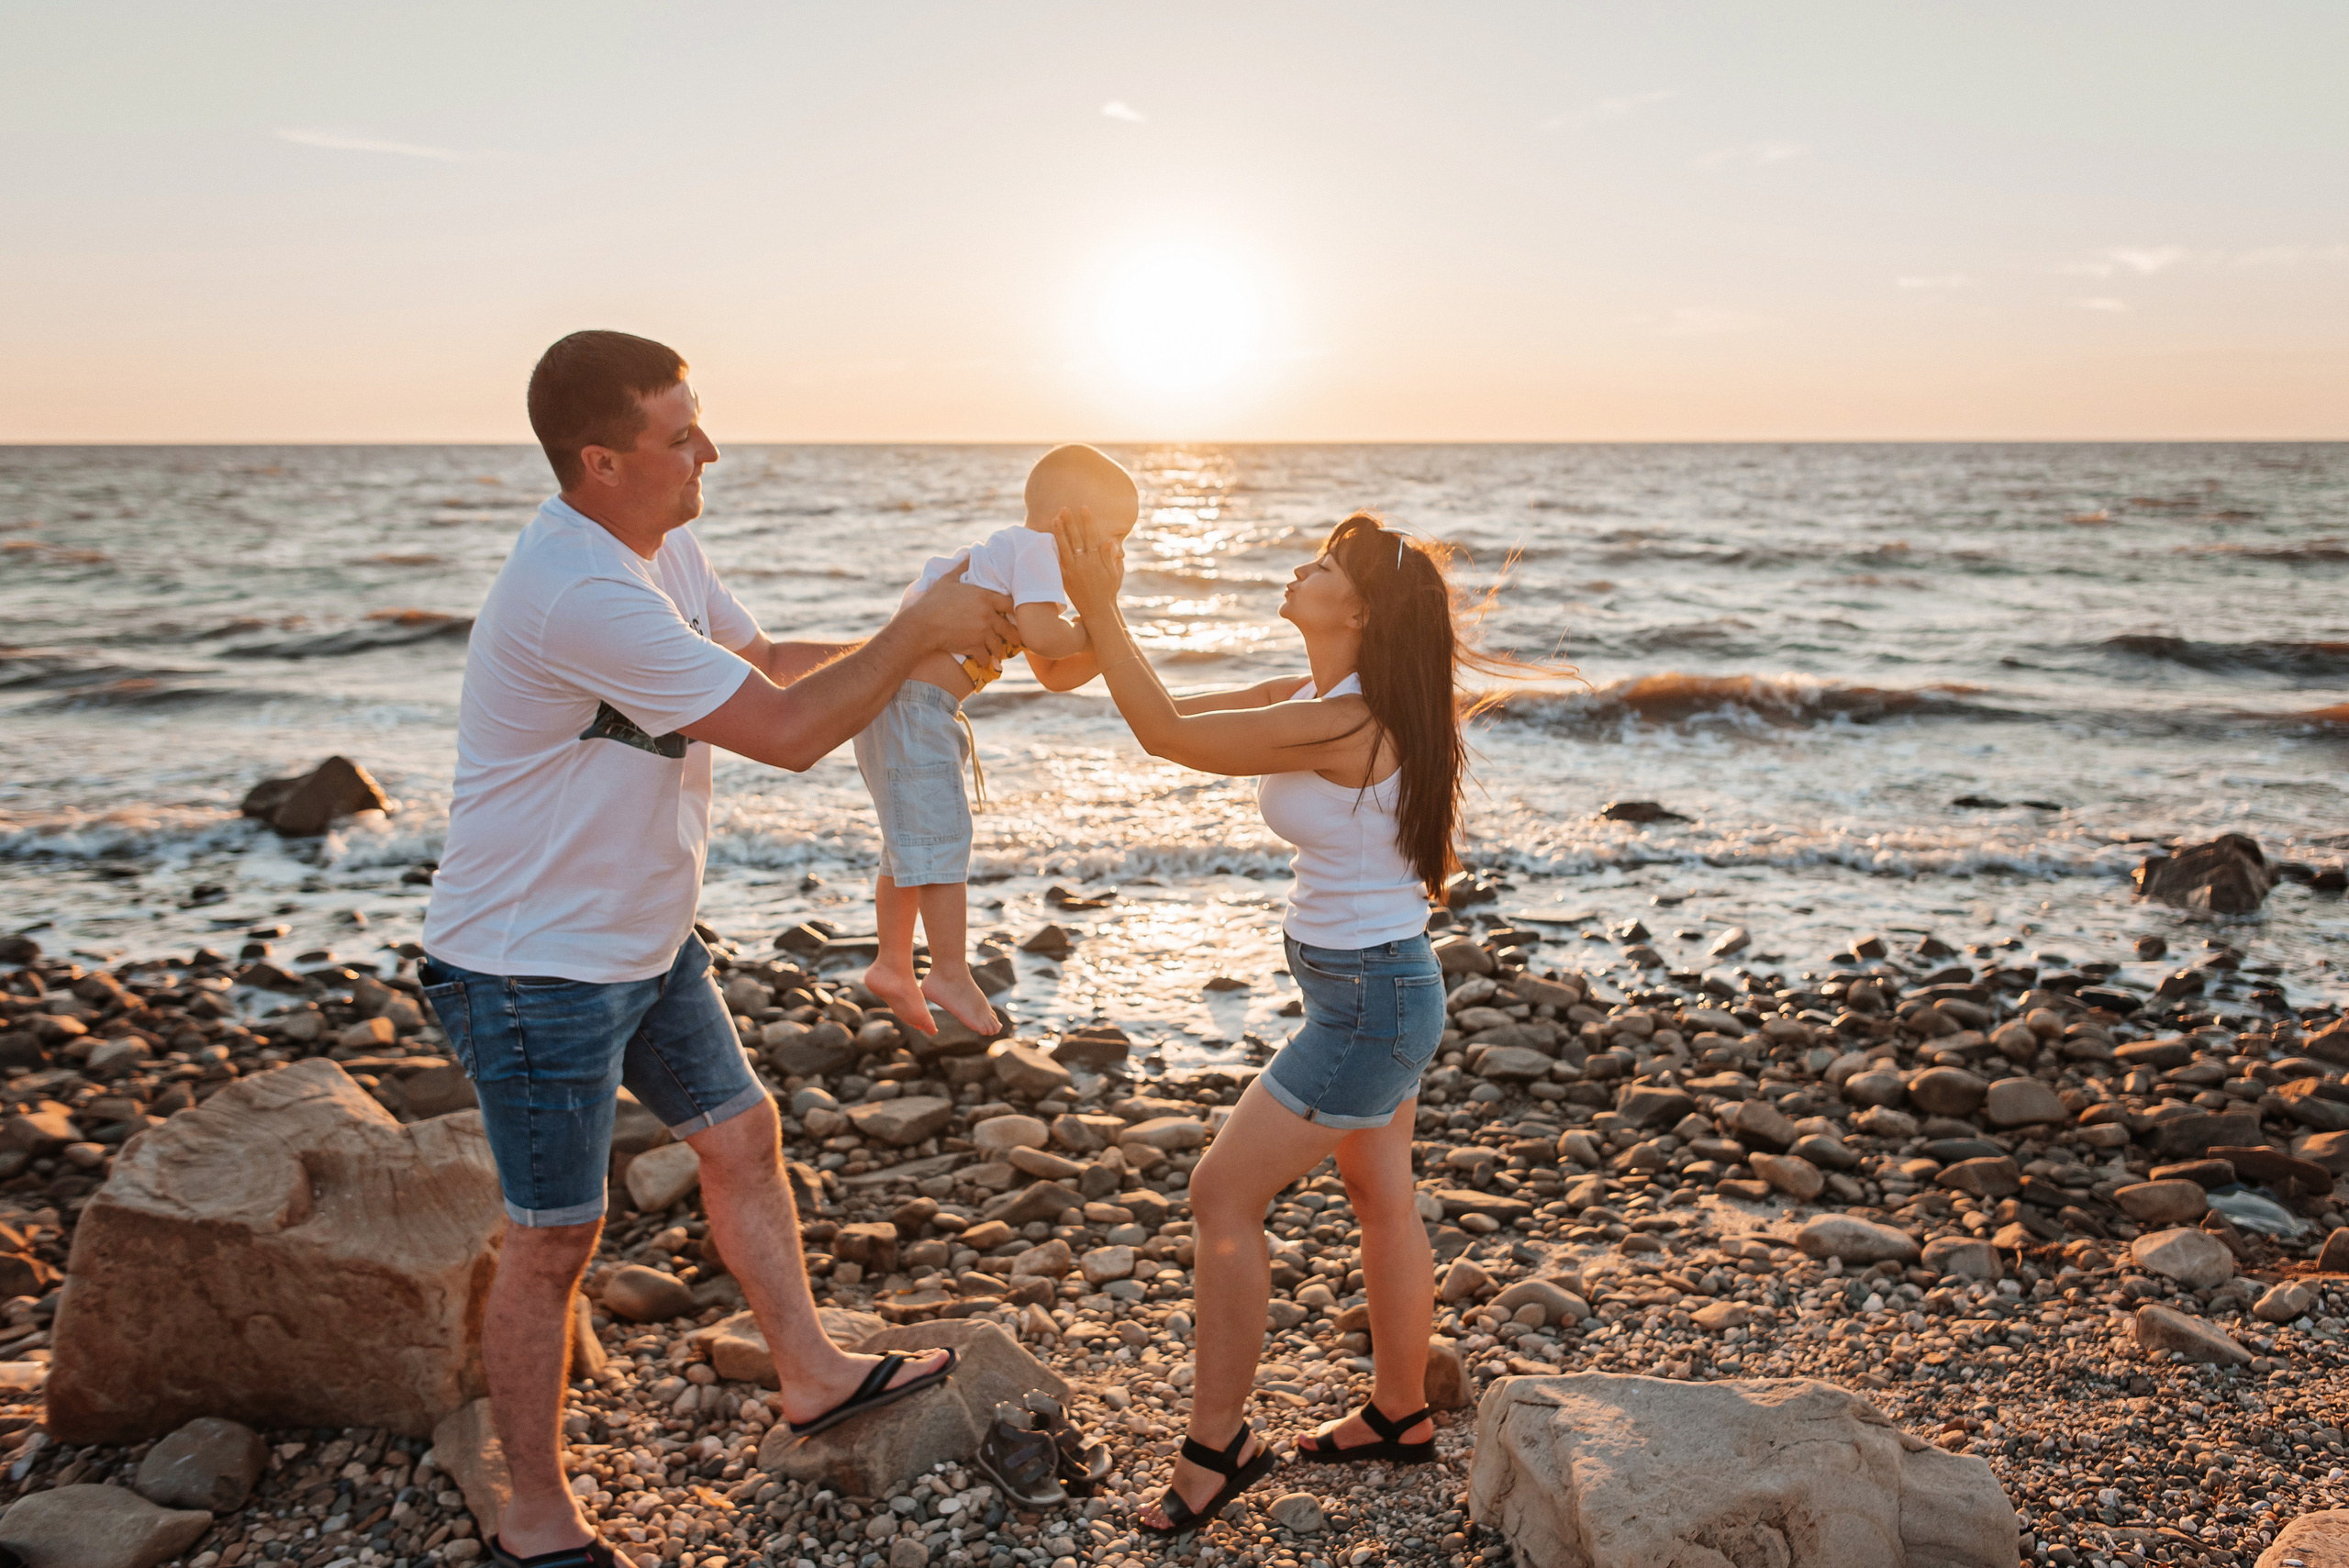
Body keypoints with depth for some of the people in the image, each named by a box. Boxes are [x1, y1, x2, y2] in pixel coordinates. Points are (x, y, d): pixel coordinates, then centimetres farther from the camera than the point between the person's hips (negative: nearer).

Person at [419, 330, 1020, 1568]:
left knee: (741, 1134, 17)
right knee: (555, 1237, 3)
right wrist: (919, 634, -17)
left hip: (645, 941, 9)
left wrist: (918, 640, -2)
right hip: (535, 968, -9)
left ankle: (812, 1374, 36)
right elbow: (787, 733, -29)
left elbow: (767, 662, 12)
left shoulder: (658, 543, 1)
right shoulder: (580, 596, -31)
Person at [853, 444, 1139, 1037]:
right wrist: (1094, 634, -8)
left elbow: (1052, 674, 23)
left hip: (904, 703, 11)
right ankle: (950, 973, 7)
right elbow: (1040, 634, -28)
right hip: (915, 698, -11)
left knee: (913, 840, 18)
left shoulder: (1013, 556, 20)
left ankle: (893, 965, 28)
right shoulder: (1035, 549, -12)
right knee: (941, 835, -3)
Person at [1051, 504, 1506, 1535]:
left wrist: (1100, 608, -19)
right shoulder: (1319, 696, 3)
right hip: (1381, 990, 10)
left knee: (1223, 1195, -2)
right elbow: (1181, 715, 8)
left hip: (1368, 1003, -10)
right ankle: (1400, 1415, 37)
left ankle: (1217, 1443, 12)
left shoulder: (1344, 723, -26)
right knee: (1382, 1199, 20)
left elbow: (1167, 735, -24)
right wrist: (1094, 619, 0)